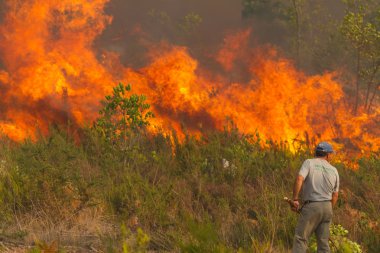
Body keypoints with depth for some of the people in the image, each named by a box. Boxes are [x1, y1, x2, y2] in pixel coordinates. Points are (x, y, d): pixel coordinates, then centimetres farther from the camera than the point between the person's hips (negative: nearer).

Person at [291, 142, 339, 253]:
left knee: (300, 239, -3)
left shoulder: (309, 163, -4)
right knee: (323, 242, 7)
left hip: (311, 206, -4)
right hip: (327, 206, 4)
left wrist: (295, 199, -13)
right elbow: (335, 195, 13)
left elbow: (299, 179, -20)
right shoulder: (333, 170, 9)